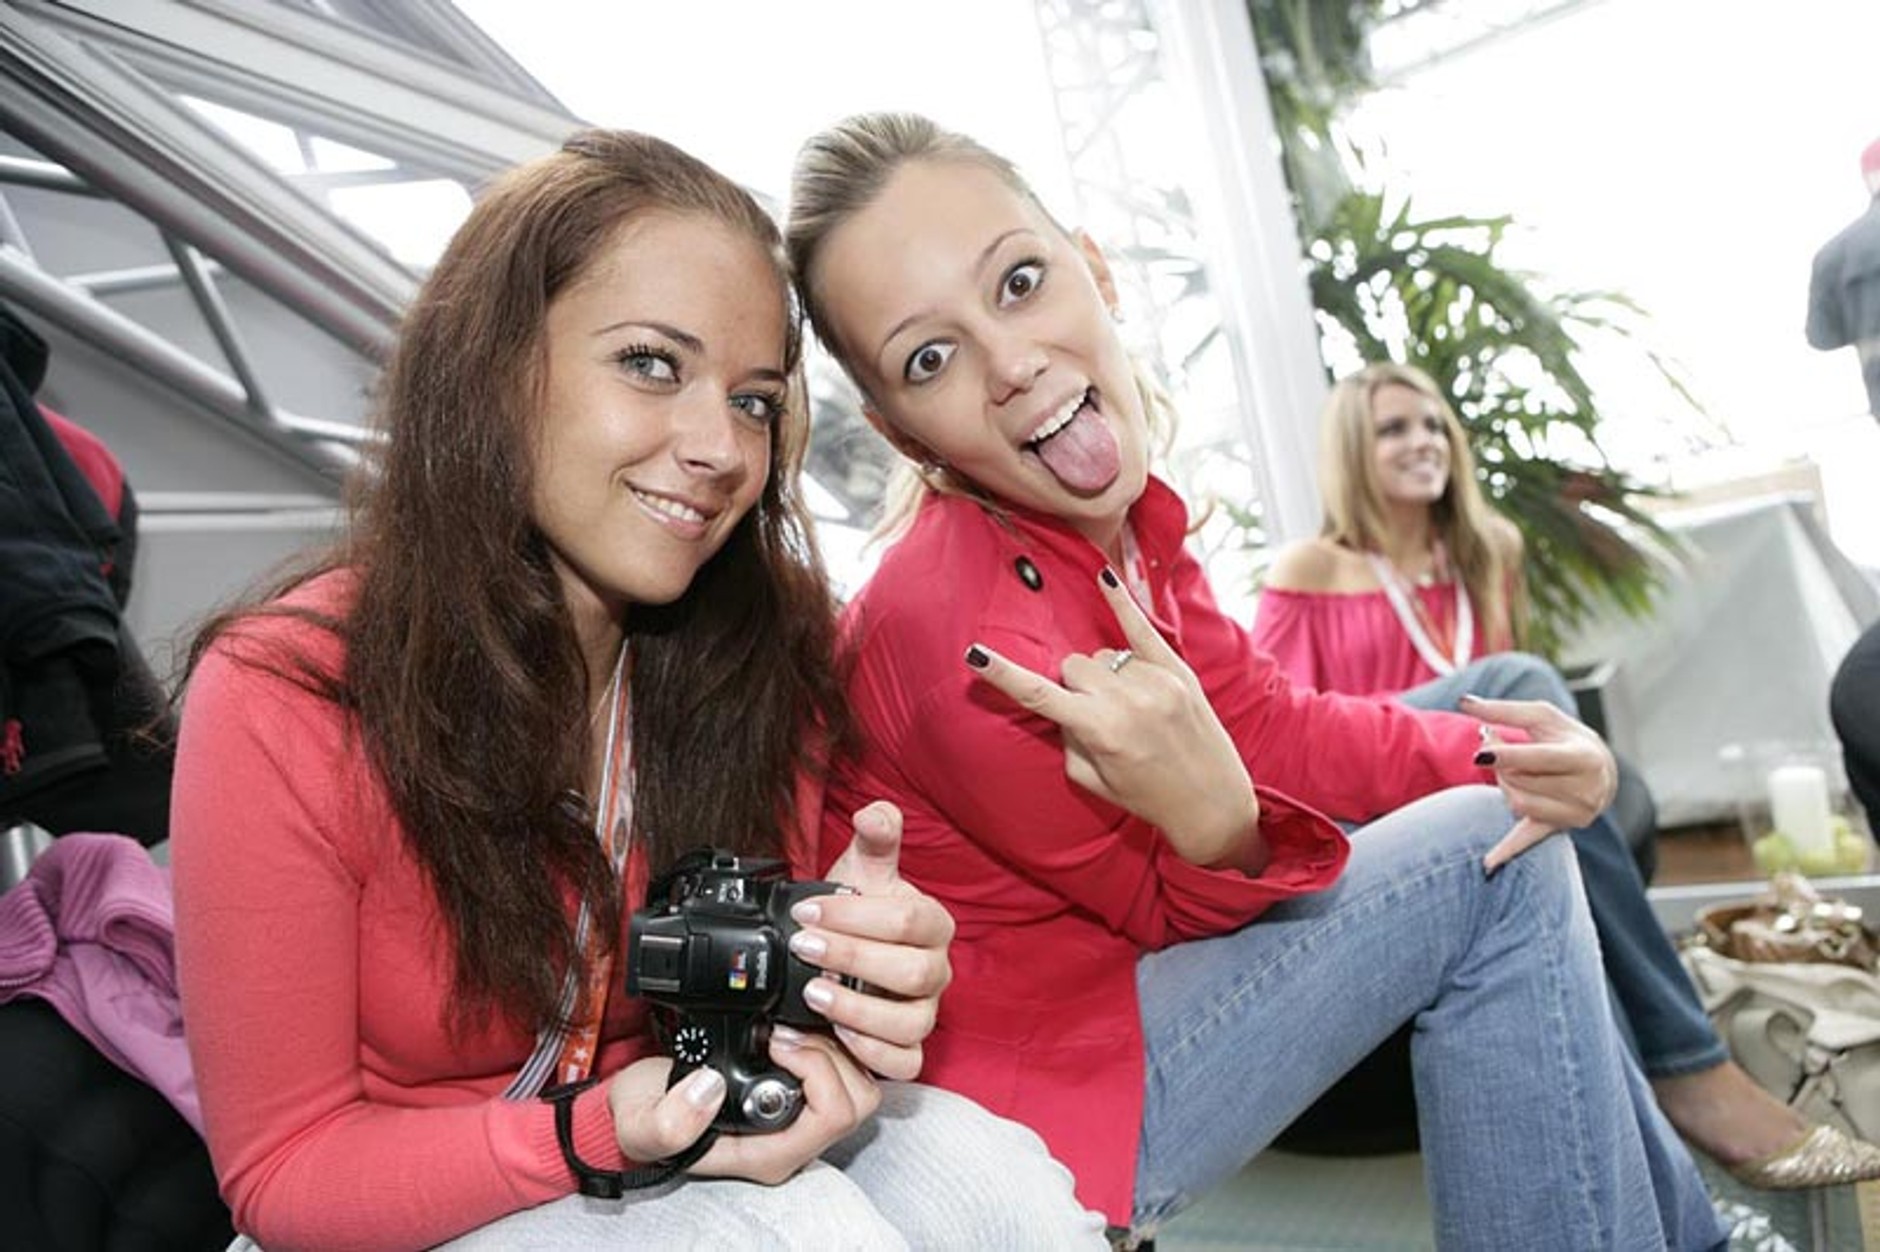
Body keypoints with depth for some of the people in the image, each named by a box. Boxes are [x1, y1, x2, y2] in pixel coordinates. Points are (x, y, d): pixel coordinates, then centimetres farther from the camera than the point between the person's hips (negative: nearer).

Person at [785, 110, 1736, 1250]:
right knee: (1495, 870, -15)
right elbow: (1172, 909, -18)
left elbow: (1272, 722, 1)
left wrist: (1498, 759, -12)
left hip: (1104, 949, 9)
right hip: (1020, 1099, -8)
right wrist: (1215, 828, -39)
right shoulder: (965, 637, -31)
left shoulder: (1110, 516, -6)